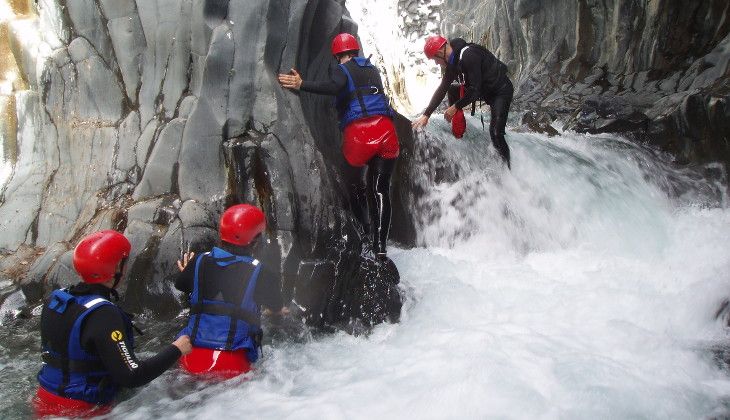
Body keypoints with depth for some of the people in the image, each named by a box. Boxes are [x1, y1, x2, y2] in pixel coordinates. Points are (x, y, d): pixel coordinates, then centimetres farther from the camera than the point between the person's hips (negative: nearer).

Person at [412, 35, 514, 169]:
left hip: (501, 90, -10)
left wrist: (456, 107, -19)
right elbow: (442, 89, 4)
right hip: (485, 91, 10)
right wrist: (426, 115, 0)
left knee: (496, 134, -17)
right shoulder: (452, 62, 1)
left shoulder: (469, 56, -27)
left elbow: (474, 90, -28)